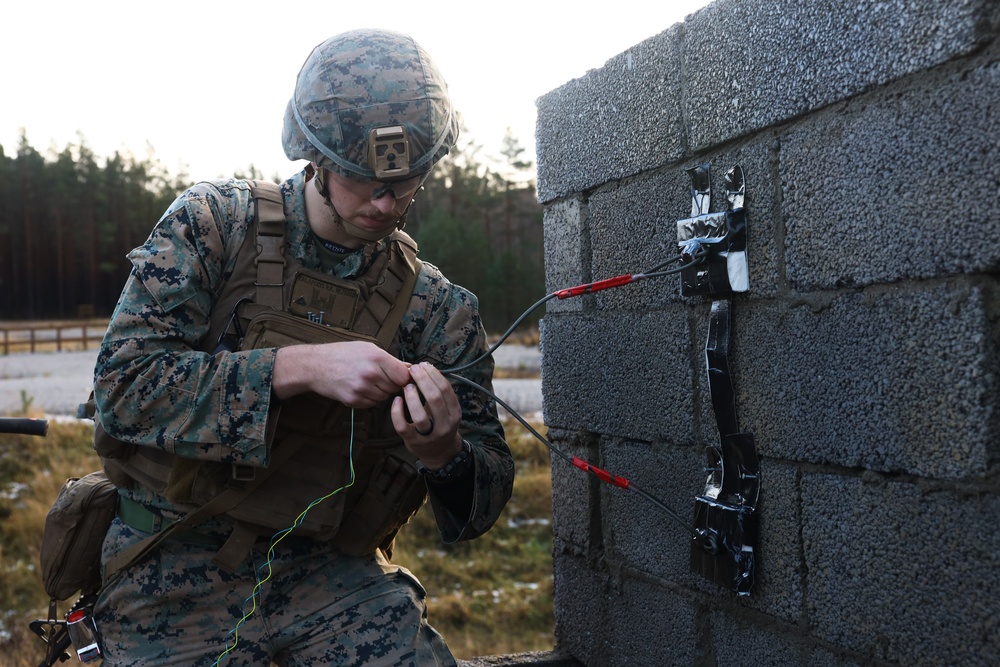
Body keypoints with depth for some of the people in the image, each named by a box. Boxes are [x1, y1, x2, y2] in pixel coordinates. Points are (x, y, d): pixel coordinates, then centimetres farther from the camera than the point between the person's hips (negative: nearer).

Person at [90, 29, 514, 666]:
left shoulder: (437, 308, 1)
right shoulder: (214, 224, -3)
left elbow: (487, 495, 3)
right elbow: (124, 382, -15)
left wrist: (441, 455, -21)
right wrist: (299, 367, -24)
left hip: (336, 577, 1)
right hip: (177, 581, -1)